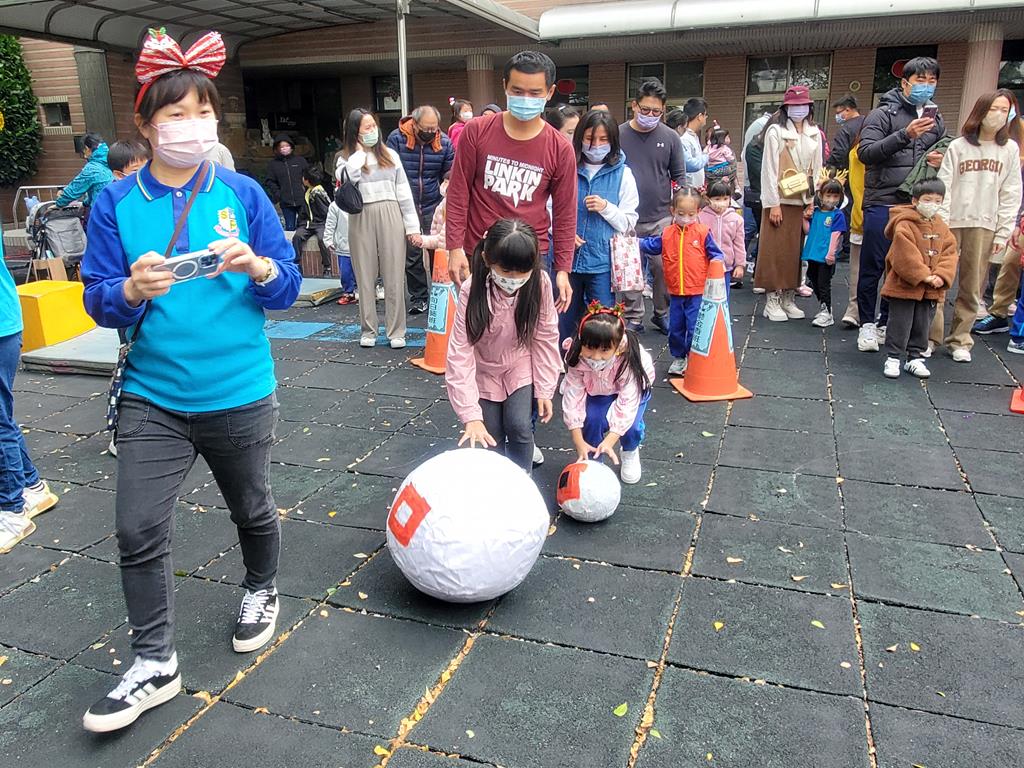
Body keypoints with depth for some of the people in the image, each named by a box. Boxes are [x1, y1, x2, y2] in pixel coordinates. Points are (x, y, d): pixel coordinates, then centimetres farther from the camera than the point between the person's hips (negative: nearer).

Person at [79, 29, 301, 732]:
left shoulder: (242, 193, -2)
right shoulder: (115, 204, -1)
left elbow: (288, 285, -3)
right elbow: (98, 302, -3)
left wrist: (256, 266, -24)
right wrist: (132, 289, -24)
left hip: (240, 393, 0)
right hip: (152, 397, 1)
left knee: (252, 509, 17)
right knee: (139, 530, -2)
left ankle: (262, 592, 46)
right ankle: (155, 664, 17)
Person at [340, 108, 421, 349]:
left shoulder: (390, 155, 10)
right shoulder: (346, 158, 8)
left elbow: (404, 191, 7)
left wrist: (413, 226, 1)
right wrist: (359, 152, -4)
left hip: (390, 216, 0)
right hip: (361, 219, 0)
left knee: (394, 276, 0)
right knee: (365, 277, 5)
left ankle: (396, 331, 6)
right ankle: (368, 329, 16)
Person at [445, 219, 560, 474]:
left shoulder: (540, 282, -26)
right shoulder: (472, 290, -31)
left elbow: (546, 337, -12)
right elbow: (460, 354, -31)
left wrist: (545, 389, -10)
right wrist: (471, 415, -35)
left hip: (521, 366, 1)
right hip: (484, 369, 0)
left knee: (519, 425, -15)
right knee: (491, 438, 1)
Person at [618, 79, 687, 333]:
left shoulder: (670, 137, 5)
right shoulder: (618, 135, -1)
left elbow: (679, 176, 11)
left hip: (662, 217, 1)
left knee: (664, 267, 3)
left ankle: (663, 313, 21)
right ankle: (633, 318, 17)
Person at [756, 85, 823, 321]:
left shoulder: (814, 133, 11)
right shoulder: (776, 131, -4)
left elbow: (816, 169, 13)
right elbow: (769, 169, -7)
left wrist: (812, 202, 5)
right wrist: (773, 203, -11)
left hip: (802, 201, 5)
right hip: (780, 200, -5)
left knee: (795, 250, 7)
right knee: (775, 251, -2)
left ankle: (788, 299, 14)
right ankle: (772, 301, 4)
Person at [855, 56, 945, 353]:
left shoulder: (936, 120, 16)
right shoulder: (883, 114, -1)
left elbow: (945, 155, 27)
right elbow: (865, 152, -13)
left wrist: (940, 160, 3)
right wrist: (905, 134, -23)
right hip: (882, 204, -5)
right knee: (873, 267, 1)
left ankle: (887, 323, 20)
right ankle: (867, 324, 12)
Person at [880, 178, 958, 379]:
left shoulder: (941, 227, 9)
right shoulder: (904, 225, -13)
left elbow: (949, 254, 5)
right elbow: (906, 255, -20)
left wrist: (941, 276, -11)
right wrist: (925, 276, -21)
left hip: (931, 290, 6)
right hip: (904, 286, -6)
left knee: (922, 326, 13)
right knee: (899, 325, 1)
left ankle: (915, 358, 24)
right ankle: (892, 358, 10)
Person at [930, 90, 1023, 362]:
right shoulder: (958, 146, 4)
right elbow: (943, 188, 0)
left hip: (984, 226, 1)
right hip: (951, 223, -1)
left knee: (972, 288, 4)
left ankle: (960, 340, 14)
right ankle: (932, 336, 7)